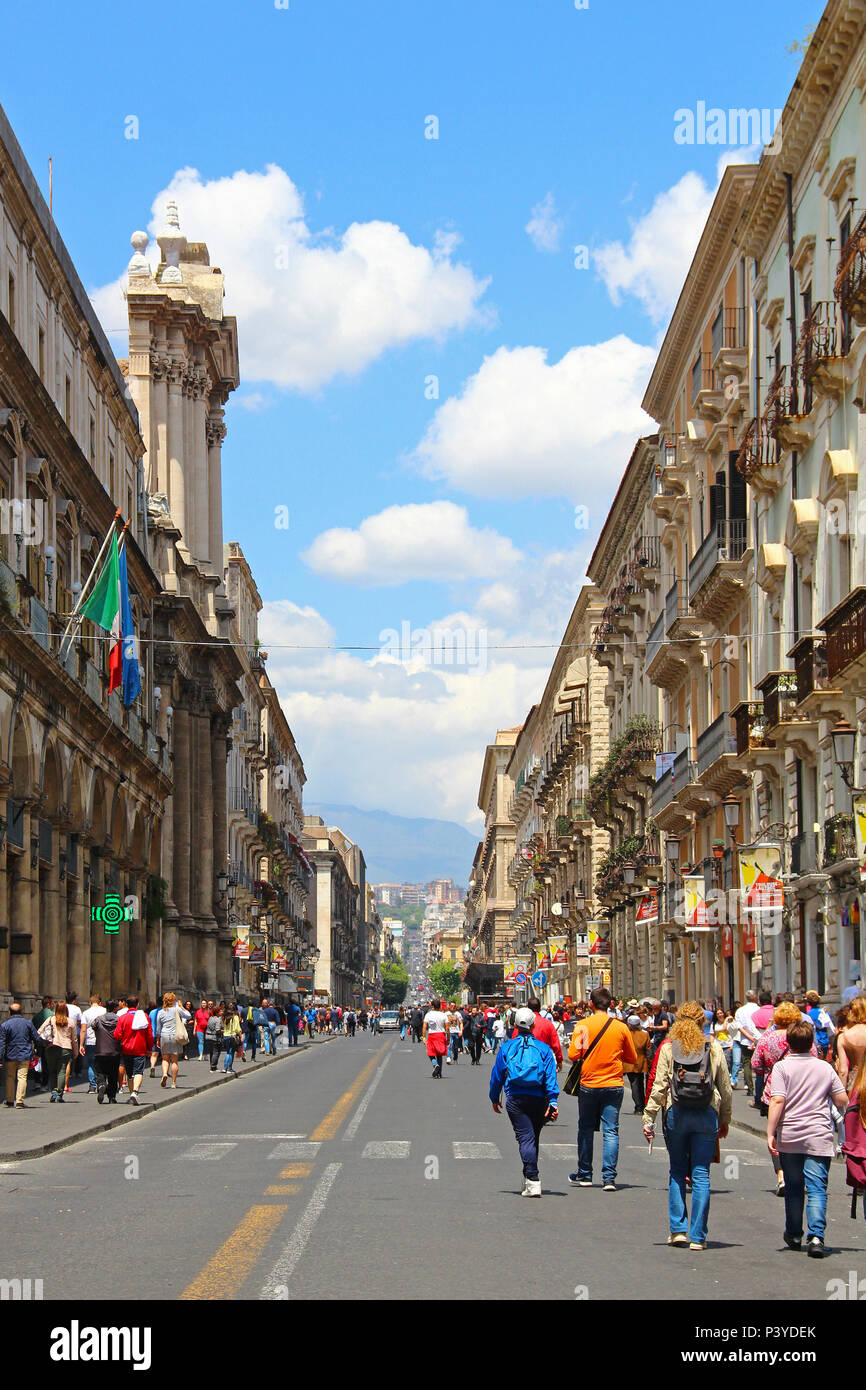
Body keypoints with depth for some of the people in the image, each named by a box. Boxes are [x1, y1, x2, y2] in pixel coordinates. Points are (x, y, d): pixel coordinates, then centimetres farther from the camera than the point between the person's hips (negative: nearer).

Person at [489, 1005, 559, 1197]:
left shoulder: (507, 1047, 7)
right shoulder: (543, 1048, 6)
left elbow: (497, 1074, 12)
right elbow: (551, 1077, -3)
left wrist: (495, 1098, 23)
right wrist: (553, 1101, -7)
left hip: (515, 1100, -1)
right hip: (538, 1100, 1)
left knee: (525, 1137, -8)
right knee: (533, 1138, 16)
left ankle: (533, 1181, -23)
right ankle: (529, 1178, 29)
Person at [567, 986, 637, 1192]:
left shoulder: (582, 1026, -7)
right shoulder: (621, 1027, -3)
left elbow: (573, 1055, -10)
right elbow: (632, 1057, 6)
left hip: (588, 1084, 0)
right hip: (613, 1085, 0)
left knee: (586, 1130, 13)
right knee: (611, 1131, 2)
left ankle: (584, 1175, 21)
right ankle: (609, 1177, -5)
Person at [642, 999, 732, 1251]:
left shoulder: (667, 1048, 1)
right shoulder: (714, 1049, 3)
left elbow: (658, 1086, -4)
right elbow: (726, 1088, 6)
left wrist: (649, 1117, -1)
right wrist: (725, 1120, 16)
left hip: (676, 1114, 0)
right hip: (707, 1116, 0)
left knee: (677, 1172, 14)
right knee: (701, 1174, 2)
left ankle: (678, 1229, 10)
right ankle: (697, 1236, 1)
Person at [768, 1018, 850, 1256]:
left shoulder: (782, 1067, -3)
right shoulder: (825, 1068, 4)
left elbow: (777, 1101, -12)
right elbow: (843, 1101, 5)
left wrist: (770, 1133, -11)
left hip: (789, 1137, 0)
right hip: (819, 1136, 0)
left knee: (793, 1189, 14)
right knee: (817, 1188, -4)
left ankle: (794, 1235, 27)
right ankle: (816, 1236, -20)